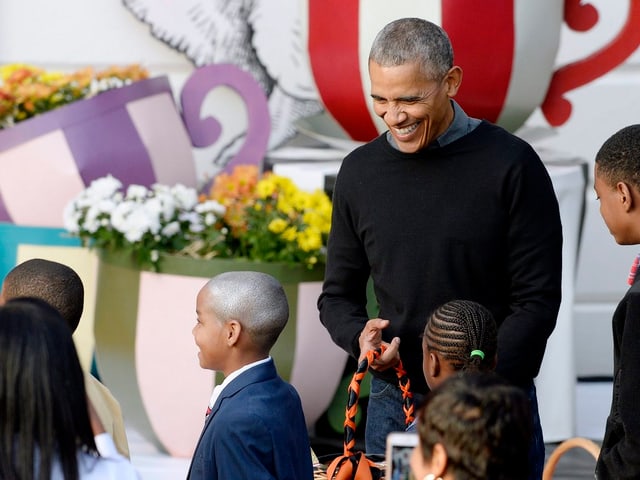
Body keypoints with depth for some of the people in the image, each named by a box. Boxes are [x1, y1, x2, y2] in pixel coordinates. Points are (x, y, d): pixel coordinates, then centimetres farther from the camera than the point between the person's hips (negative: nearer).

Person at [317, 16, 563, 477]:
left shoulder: (511, 164, -7)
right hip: (392, 405, 3)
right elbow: (338, 294, 14)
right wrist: (359, 335, -8)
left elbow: (537, 299, -8)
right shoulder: (360, 171, 5)